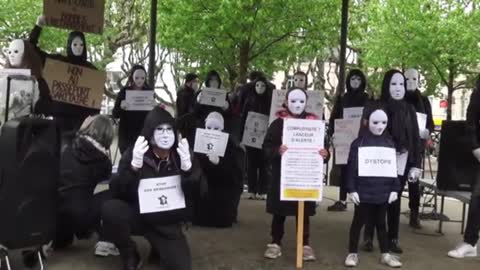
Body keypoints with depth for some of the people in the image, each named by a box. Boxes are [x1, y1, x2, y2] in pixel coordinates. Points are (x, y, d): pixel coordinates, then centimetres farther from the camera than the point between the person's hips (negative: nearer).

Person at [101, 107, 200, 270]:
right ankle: (130, 255, -3)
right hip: (138, 216, -1)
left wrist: (187, 167, -31)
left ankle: (159, 249, 19)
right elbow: (117, 193, -18)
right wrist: (134, 165, -32)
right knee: (111, 209, -30)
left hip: (169, 225, 1)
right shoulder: (133, 154, -9)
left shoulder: (182, 156, -6)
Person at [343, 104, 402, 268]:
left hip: (383, 191, 3)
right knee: (358, 221, 9)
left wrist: (395, 189, 5)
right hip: (364, 191, -3)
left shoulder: (389, 143, 5)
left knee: (381, 222, 15)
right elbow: (352, 168, -7)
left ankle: (385, 254, 25)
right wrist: (351, 189, -11)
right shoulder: (358, 143, -7)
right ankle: (353, 253, 20)